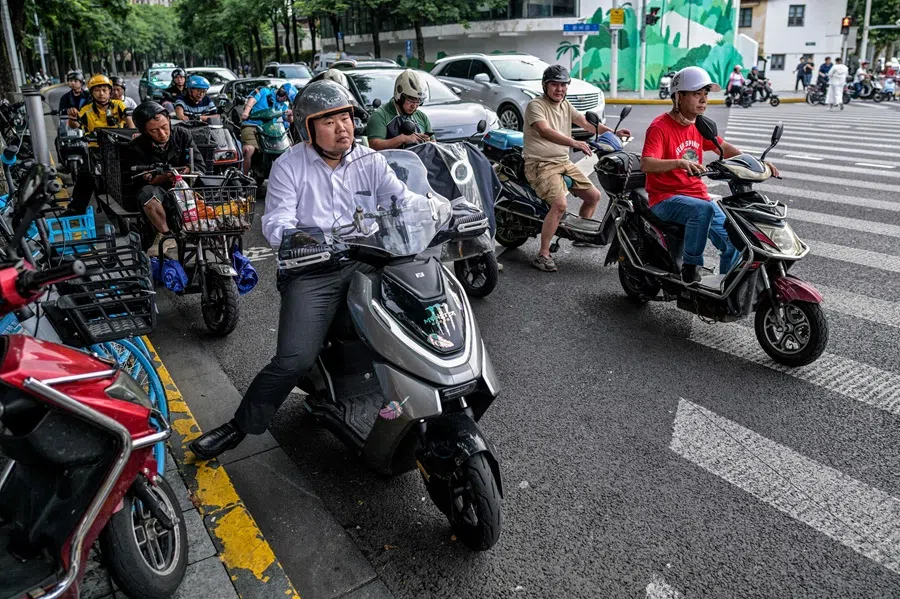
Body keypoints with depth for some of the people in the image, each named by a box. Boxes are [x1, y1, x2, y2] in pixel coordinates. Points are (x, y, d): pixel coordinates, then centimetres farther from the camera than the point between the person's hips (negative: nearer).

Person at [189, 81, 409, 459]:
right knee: (295, 359, -18)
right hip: (310, 272, -3)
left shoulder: (370, 161, 11)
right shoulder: (289, 165, 3)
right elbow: (276, 223, -6)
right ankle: (239, 427, 4)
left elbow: (403, 200, 1)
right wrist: (297, 239, -29)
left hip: (364, 262, 3)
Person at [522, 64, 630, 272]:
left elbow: (586, 123, 7)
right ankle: (542, 255, -21)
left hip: (564, 162, 9)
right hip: (541, 164, -9)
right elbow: (544, 131, -30)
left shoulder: (565, 105, 14)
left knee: (594, 195, 11)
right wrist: (573, 143, -43)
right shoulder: (536, 105, -12)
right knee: (560, 204, -28)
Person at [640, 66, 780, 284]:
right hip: (666, 198, -7)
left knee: (733, 242, -4)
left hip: (698, 195, 7)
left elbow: (723, 147, 18)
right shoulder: (660, 127, -12)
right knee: (703, 209, -37)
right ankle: (691, 266, -20)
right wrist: (679, 162, -43)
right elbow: (646, 164, -26)